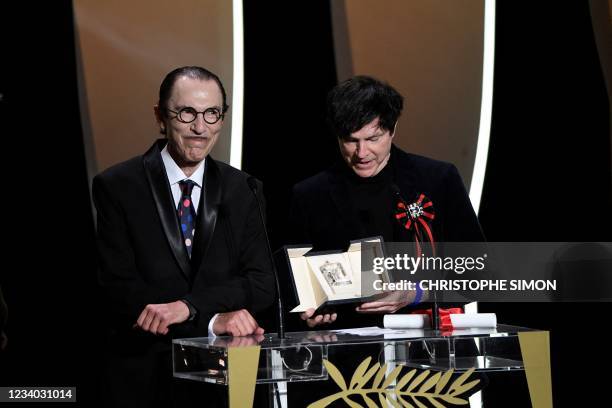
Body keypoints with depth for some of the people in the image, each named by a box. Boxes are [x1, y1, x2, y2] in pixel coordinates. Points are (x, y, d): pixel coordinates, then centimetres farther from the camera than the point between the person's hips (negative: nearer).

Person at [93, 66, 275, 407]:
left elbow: (263, 284, -3)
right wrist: (212, 322, -18)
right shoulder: (117, 187, -4)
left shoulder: (242, 190, 5)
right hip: (143, 375, -2)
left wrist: (188, 306, -20)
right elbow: (119, 288, -12)